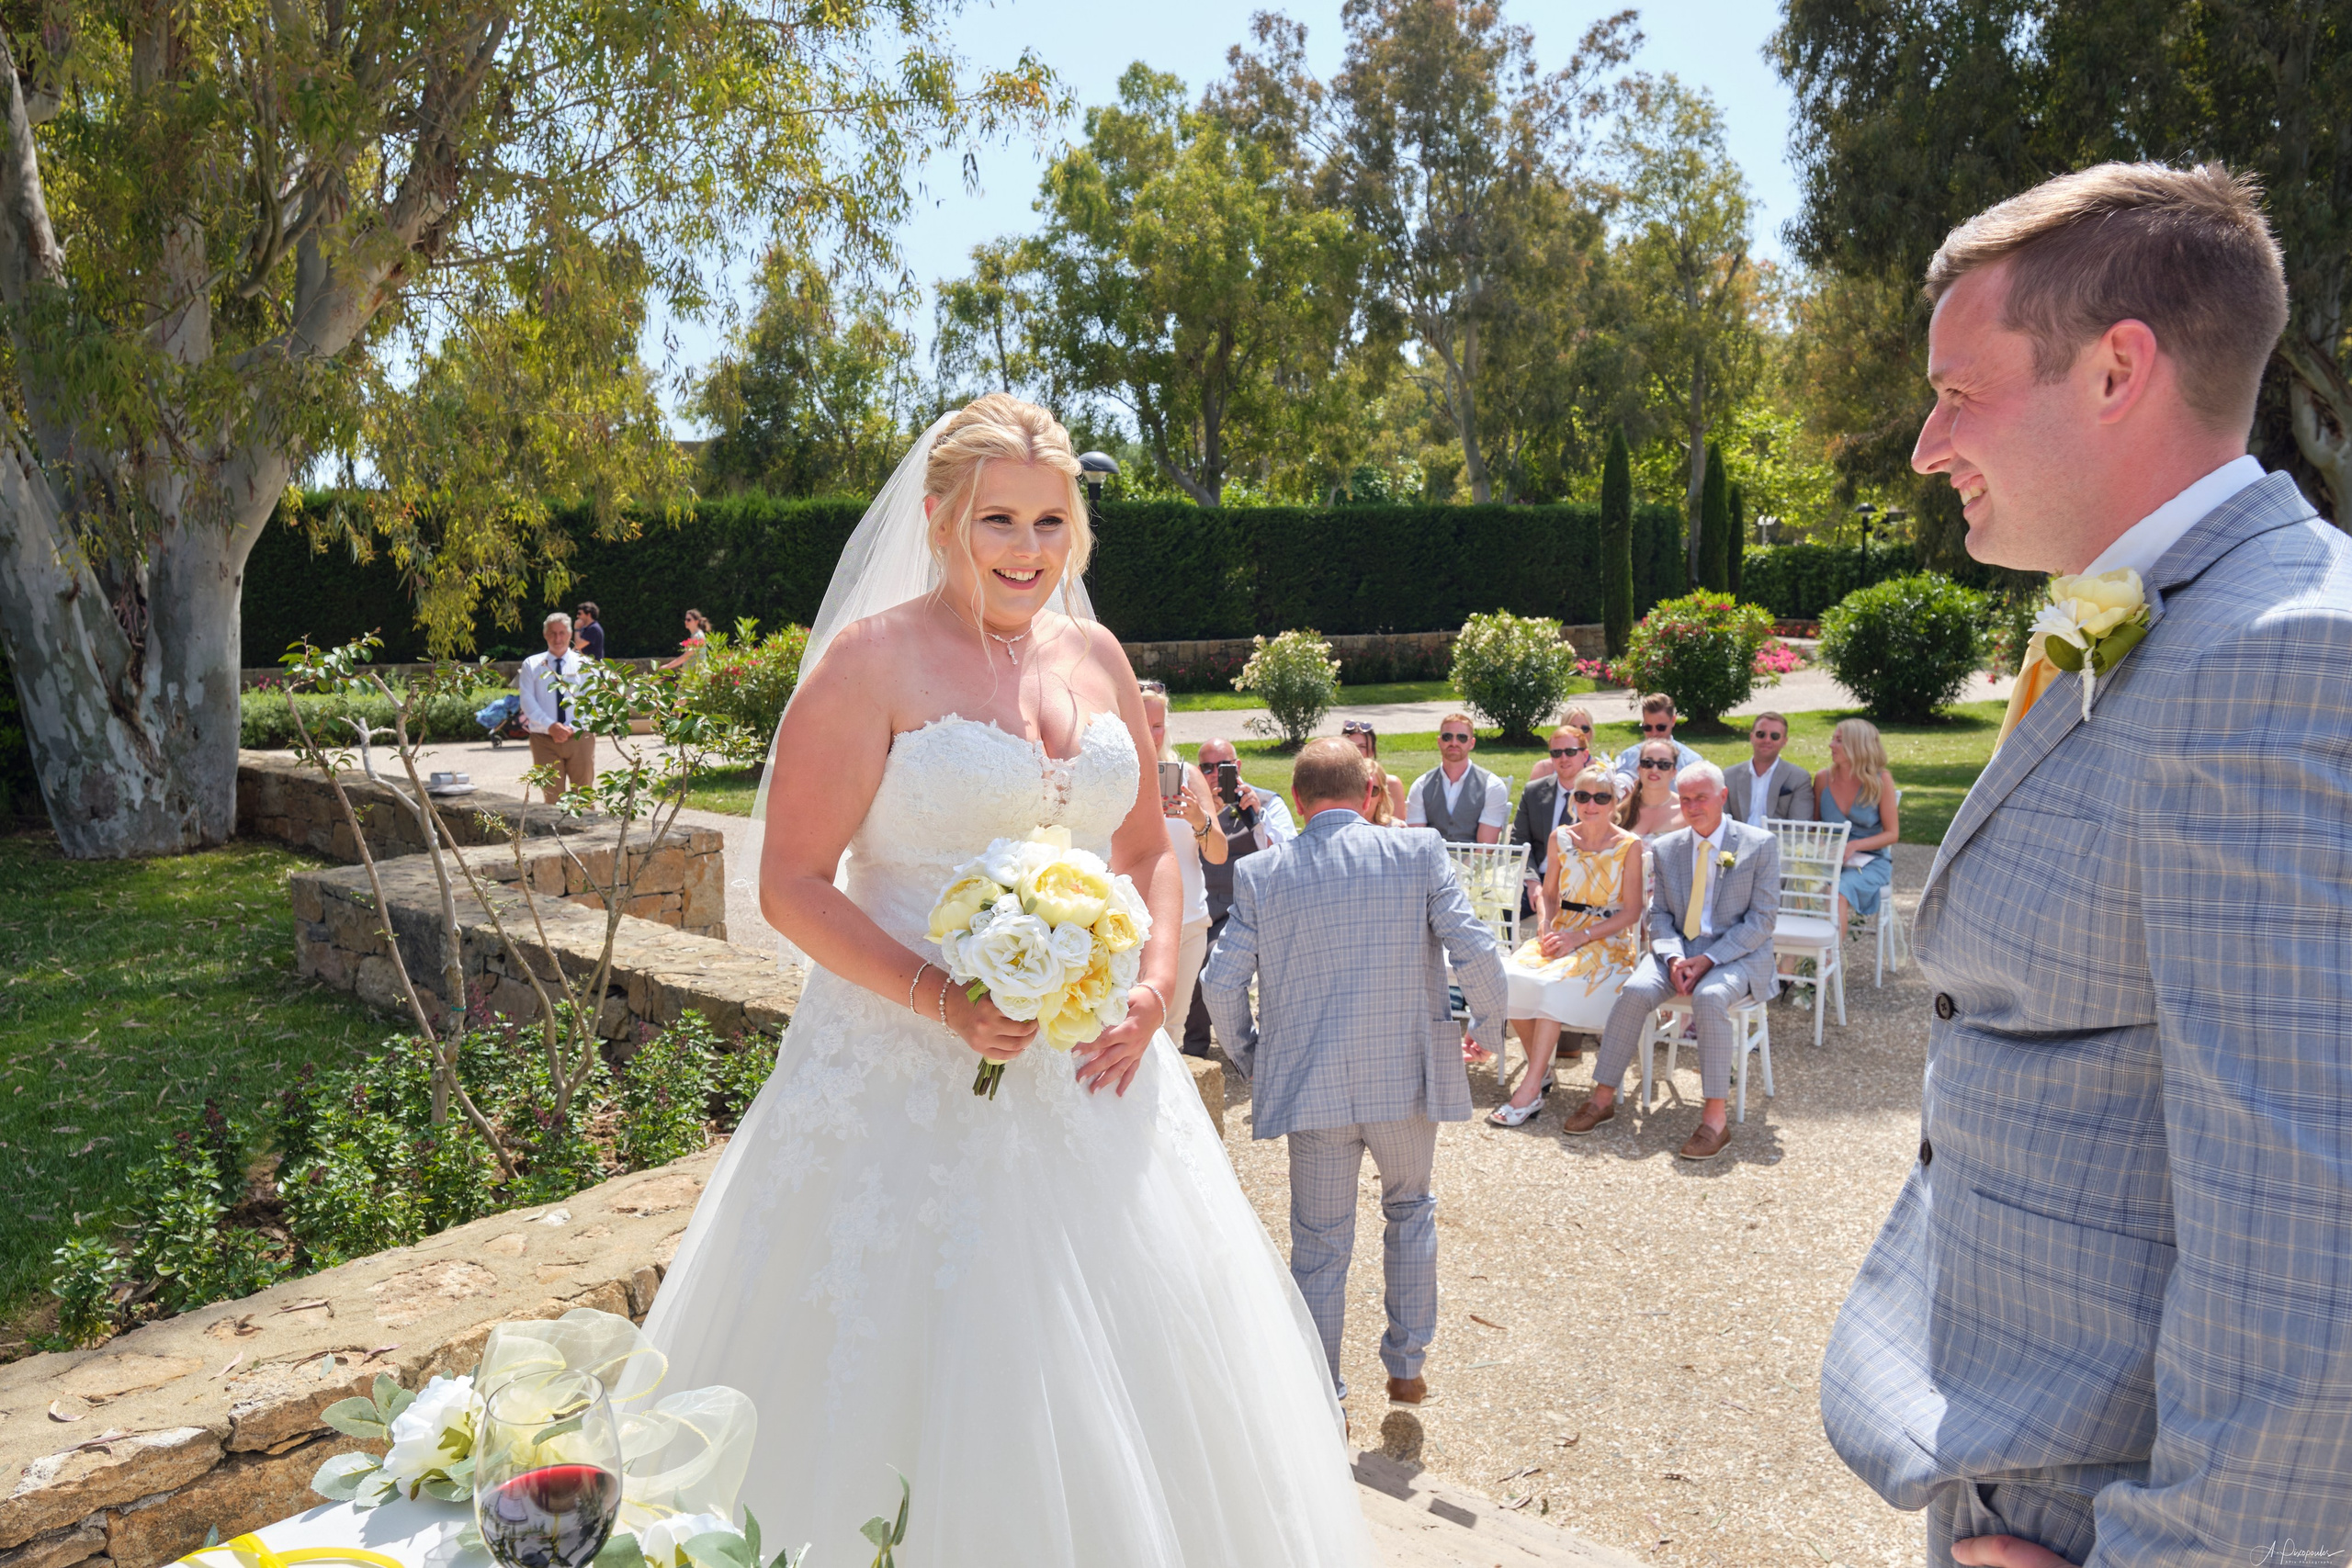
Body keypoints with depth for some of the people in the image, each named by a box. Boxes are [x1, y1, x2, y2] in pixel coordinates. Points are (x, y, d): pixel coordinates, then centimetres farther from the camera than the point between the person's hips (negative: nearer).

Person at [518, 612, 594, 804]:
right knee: (551, 797, 0)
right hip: (544, 740, 0)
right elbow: (527, 701, -1)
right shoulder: (532, 664, 9)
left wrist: (571, 728, -13)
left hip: (579, 737, 0)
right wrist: (551, 726, -15)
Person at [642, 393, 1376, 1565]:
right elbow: (791, 884, -10)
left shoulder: (1095, 656, 9)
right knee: (913, 1390, 4)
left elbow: (1148, 853, 16)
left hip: (1092, 1075, 5)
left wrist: (1154, 985, -2)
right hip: (913, 1080, -5)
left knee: (1127, 1381, 13)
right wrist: (944, 1001, -21)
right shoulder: (871, 660, -7)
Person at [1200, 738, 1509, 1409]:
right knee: (1410, 1212, 26)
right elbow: (1476, 952, -12)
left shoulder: (1260, 874, -4)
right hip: (1408, 1077, 0)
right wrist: (1492, 1016, 7)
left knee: (1320, 1248, 13)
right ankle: (1406, 1366, 34)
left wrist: (1250, 1058, 12)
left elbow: (1221, 983, -3)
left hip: (1311, 1088, 0)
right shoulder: (1420, 854, -7)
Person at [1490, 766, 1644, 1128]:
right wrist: (1546, 928, -6)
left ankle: (1531, 1090, -27)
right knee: (1513, 976, -25)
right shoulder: (1561, 838, 7)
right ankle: (1540, 1069, -7)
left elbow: (1631, 910, -6)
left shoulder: (1629, 845, -5)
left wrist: (1582, 936, -15)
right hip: (1563, 932, 4)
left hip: (1609, 940, -4)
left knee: (1553, 985, -32)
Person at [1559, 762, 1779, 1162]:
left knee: (1709, 997, -36)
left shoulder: (1760, 845, -4)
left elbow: (1762, 918, -7)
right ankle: (1603, 1097, -14)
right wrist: (1673, 956, -12)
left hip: (1738, 955, -4)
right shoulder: (1668, 847, 9)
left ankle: (1716, 1118, -28)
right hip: (1680, 949, 4)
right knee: (1635, 990, -25)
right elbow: (1659, 913, 10)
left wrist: (1708, 959, -18)